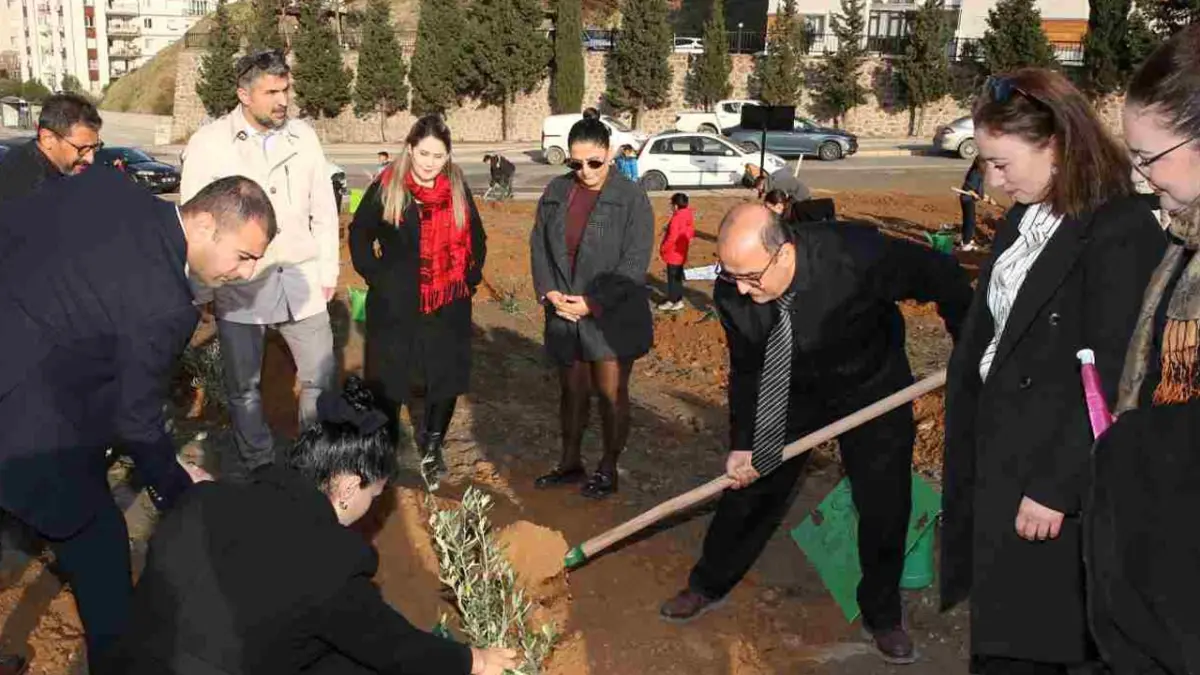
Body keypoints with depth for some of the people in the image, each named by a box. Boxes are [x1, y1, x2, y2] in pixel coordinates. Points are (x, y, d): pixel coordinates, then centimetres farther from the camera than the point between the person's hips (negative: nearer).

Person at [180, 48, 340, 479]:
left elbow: (323, 209, 8)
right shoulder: (209, 143, -5)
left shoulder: (303, 137, 3)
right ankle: (255, 460, 31)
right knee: (243, 386, 11)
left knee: (320, 378, 9)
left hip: (302, 282, 2)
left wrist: (328, 270, 7)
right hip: (239, 286, -2)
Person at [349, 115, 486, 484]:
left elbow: (477, 239, 16)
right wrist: (378, 277, -3)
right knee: (388, 383, 6)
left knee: (447, 381, 8)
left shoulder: (458, 190, 4)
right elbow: (360, 235, 4)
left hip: (448, 308, 3)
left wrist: (470, 278, 8)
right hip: (396, 307, -2)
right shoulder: (386, 188, -5)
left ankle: (432, 445, 28)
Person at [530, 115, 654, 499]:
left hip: (613, 318, -4)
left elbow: (634, 264, -14)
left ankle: (608, 468, 21)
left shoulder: (631, 199, -10)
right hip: (564, 316, 5)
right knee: (572, 391, 16)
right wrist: (548, 291, -6)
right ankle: (570, 463, 31)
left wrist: (593, 303, -17)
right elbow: (538, 246, 9)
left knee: (611, 394, 4)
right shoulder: (556, 193, 6)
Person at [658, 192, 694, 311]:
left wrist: (663, 249, -12)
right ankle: (678, 300, 23)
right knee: (677, 277, 16)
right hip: (681, 254, 9)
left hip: (673, 254, -9)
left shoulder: (676, 219, -23)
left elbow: (672, 238, -24)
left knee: (672, 278, 2)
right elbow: (691, 233, 12)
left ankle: (671, 301, 11)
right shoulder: (688, 217, 4)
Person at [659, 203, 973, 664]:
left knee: (885, 505, 1)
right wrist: (741, 444, -10)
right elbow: (746, 371, -9)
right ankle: (709, 586, 31)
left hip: (871, 387, -2)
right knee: (750, 483, 8)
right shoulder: (731, 292, -25)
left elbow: (942, 276, -21)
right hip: (790, 391, 2)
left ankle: (882, 616, 27)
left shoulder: (857, 256, -38)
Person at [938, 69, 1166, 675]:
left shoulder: (1121, 233, -18)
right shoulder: (1025, 218, 8)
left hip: (1050, 472, -8)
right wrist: (963, 439, 15)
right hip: (993, 456, 8)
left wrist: (1055, 489, -17)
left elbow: (1108, 379, -19)